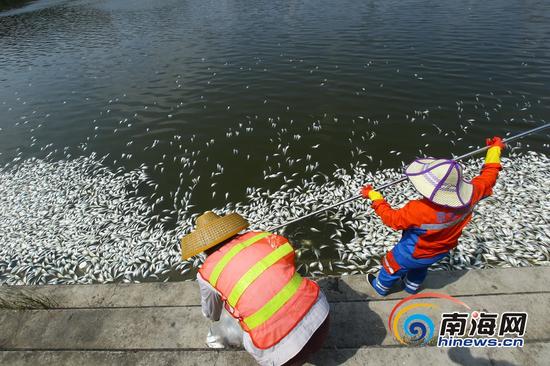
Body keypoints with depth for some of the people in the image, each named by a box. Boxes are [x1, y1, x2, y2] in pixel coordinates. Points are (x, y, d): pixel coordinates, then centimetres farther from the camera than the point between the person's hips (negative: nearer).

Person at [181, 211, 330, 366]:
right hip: (320, 313, 4)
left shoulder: (208, 272, 2)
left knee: (248, 340, 26)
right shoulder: (257, 236, 6)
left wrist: (214, 317, 46)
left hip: (286, 348, -3)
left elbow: (211, 311, 22)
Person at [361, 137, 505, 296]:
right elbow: (488, 176, -9)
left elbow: (392, 218, -28)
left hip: (413, 254, -5)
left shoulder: (418, 210, -45)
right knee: (421, 267, 36)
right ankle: (412, 286, 64)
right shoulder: (470, 195, -29)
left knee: (392, 266, 26)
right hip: (441, 251, 6)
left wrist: (374, 196, -19)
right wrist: (495, 148, 4)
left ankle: (381, 286, 53)